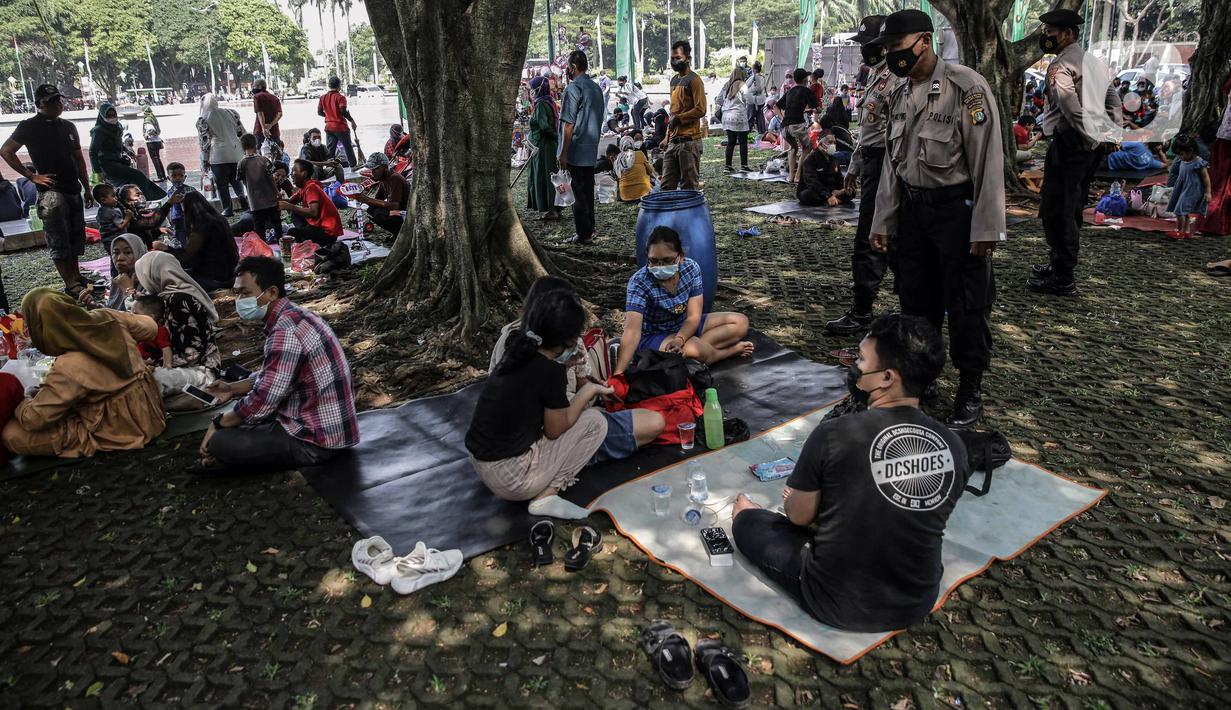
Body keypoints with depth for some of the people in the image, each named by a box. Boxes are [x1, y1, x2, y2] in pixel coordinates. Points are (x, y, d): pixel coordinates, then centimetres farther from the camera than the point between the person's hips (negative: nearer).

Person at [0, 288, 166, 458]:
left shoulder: (69, 368, -29)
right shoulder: (109, 317, -13)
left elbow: (33, 419, -16)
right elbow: (149, 327, 6)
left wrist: (18, 406, 6)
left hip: (122, 431, -8)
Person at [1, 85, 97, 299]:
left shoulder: (68, 127, 15)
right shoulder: (29, 126, -3)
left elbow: (79, 159, 19)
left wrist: (87, 189, 16)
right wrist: (32, 176, -9)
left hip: (73, 190, 7)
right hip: (50, 191, -7)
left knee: (76, 237, 12)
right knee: (59, 242, -9)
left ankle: (76, 278, 23)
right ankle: (71, 286, -12)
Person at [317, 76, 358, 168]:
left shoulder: (323, 97, 6)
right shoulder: (340, 97, -11)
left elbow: (319, 112, 7)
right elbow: (343, 111, -21)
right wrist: (352, 121, -11)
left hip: (329, 127, 5)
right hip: (341, 127, -5)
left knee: (330, 150, 6)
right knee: (348, 148, 8)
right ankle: (353, 166, 14)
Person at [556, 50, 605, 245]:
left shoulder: (573, 88, -13)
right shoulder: (596, 88, 13)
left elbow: (569, 124, -16)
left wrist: (563, 153, -14)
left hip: (575, 151, -8)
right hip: (591, 151, 8)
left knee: (578, 192, -3)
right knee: (588, 191, 13)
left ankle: (583, 234, 0)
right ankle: (590, 230, 19)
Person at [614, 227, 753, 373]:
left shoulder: (691, 268, -15)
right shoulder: (639, 282, -28)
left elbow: (693, 316, -17)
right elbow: (632, 329, -40)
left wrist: (680, 339, -38)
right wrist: (618, 373, -52)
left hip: (684, 327, 5)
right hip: (653, 336, -5)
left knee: (740, 322, -4)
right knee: (693, 350, -35)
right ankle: (732, 349, -6)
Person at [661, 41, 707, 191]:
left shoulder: (693, 80, -7)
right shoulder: (674, 80, 18)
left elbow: (700, 110, -15)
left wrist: (678, 118, -14)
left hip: (689, 141, -8)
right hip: (673, 140, 8)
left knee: (689, 186, -2)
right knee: (667, 185, 7)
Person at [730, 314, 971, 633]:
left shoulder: (833, 435, -24)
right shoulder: (954, 447, -10)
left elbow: (799, 516, -8)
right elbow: (917, 519, 7)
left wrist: (794, 500, 17)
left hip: (839, 605, -4)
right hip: (919, 604, 5)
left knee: (747, 520, 15)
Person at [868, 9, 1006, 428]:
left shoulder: (967, 87, -14)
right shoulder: (900, 96, 7)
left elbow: (988, 161, -16)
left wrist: (986, 229, -18)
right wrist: (881, 221, 10)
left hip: (957, 209, -6)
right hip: (912, 209, 7)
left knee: (966, 305, 3)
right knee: (916, 300, 15)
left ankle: (971, 392, 17)